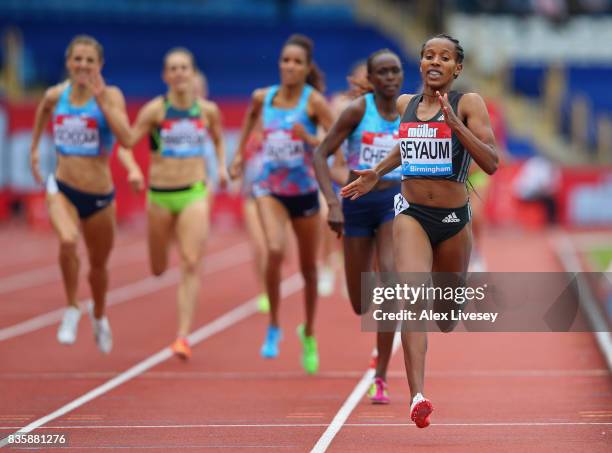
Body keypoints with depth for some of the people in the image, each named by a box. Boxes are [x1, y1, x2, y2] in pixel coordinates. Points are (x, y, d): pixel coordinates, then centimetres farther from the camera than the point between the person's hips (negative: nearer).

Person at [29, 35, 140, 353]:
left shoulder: (110, 95, -11)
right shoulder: (55, 95, -2)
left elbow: (125, 136, -28)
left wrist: (100, 98, -31)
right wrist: (34, 148, 26)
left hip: (99, 196, 0)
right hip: (62, 189, 0)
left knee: (99, 264, 17)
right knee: (68, 240, -31)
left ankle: (98, 316, 49)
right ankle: (71, 311, -10)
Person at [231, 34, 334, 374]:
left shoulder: (313, 100, -9)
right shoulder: (263, 97, 0)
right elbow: (252, 114, 24)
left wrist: (310, 140, -30)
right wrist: (241, 152, 24)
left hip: (304, 192, -1)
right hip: (270, 189, 1)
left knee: (309, 268, 12)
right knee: (275, 251, -26)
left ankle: (309, 334, 35)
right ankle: (274, 327, -9)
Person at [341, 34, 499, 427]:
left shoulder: (469, 104, -5)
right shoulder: (405, 104, 8)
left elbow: (491, 163, -16)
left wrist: (454, 122, -23)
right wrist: (377, 174, 22)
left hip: (454, 218, -1)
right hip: (412, 213, 1)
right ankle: (417, 396, -30)